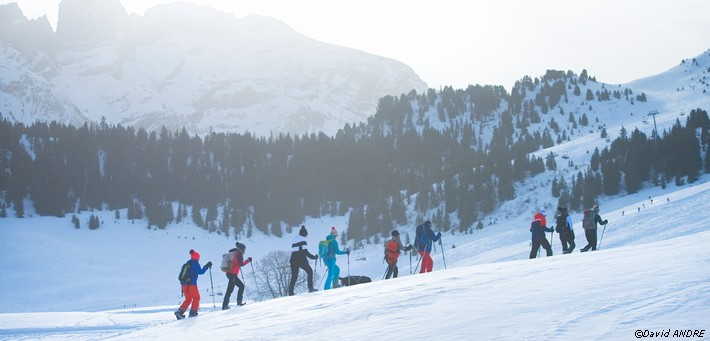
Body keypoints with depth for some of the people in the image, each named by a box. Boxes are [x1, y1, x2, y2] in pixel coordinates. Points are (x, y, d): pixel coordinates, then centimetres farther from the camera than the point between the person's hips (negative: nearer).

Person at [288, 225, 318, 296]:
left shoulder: (294, 240, 16)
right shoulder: (302, 240, -6)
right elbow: (305, 251, -13)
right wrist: (313, 257, -5)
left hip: (293, 260, 7)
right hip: (301, 260, -6)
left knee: (294, 276, 11)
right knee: (310, 271, 11)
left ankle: (290, 292, 3)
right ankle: (310, 288, 2)